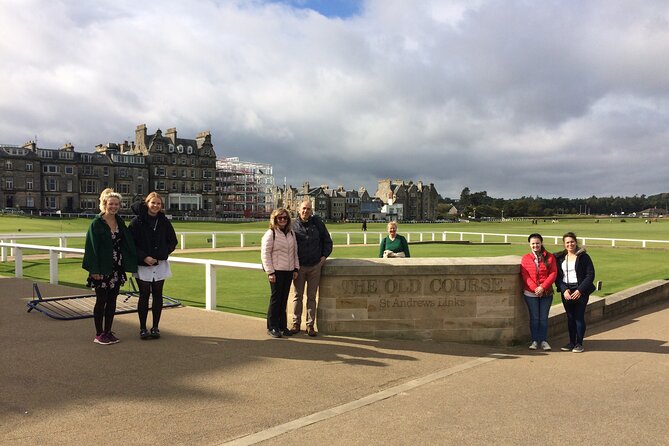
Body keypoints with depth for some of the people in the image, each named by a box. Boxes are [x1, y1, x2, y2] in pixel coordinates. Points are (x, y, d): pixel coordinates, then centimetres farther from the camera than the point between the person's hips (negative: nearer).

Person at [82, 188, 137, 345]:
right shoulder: (97, 222, -8)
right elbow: (92, 246, -12)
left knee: (112, 300, 10)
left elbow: (127, 243, 10)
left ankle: (108, 331, 20)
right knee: (101, 300, 2)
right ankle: (99, 334, 12)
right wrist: (94, 269, -17)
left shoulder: (120, 222, 8)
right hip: (102, 268, -5)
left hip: (117, 267, 5)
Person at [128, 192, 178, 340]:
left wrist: (161, 254, -2)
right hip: (143, 265, -3)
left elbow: (173, 242, 10)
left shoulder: (164, 221, 3)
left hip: (160, 264, 3)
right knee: (144, 295, 3)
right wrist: (144, 257, -14)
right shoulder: (137, 221, -6)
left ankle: (155, 327, 15)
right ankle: (143, 328, 13)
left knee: (157, 295, 6)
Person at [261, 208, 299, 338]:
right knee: (275, 299, -2)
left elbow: (295, 252, 18)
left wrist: (296, 268, 10)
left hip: (289, 271, 6)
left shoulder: (291, 233, 13)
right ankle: (272, 327, 7)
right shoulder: (270, 234, -6)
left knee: (284, 299, 10)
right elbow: (265, 254, -9)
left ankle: (282, 326, 18)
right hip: (277, 271, -6)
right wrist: (270, 272, -13)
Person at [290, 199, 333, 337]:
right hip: (299, 266, 0)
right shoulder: (294, 225, -1)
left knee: (312, 297, 6)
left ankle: (310, 325, 12)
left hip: (315, 266, 1)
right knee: (297, 296, 6)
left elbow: (327, 240, 12)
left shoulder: (318, 223, 1)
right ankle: (296, 323, 15)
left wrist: (324, 256, 2)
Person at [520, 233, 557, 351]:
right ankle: (534, 341, 13)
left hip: (546, 293, 0)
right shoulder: (525, 258, 3)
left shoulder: (549, 257, 3)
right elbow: (525, 275, -3)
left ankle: (543, 341, 14)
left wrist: (543, 287, -13)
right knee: (534, 317, 4)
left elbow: (553, 273, -4)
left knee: (544, 317, 4)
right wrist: (535, 288, -15)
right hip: (530, 293, 0)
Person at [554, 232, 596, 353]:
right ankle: (572, 342, 18)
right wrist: (564, 290, -10)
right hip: (566, 292, 4)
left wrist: (580, 290, -14)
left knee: (579, 317, -2)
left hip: (580, 291, -3)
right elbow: (557, 276, 6)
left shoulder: (583, 257, -3)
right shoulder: (560, 258, 8)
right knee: (570, 317, 8)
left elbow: (590, 275, -6)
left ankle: (579, 343, 8)